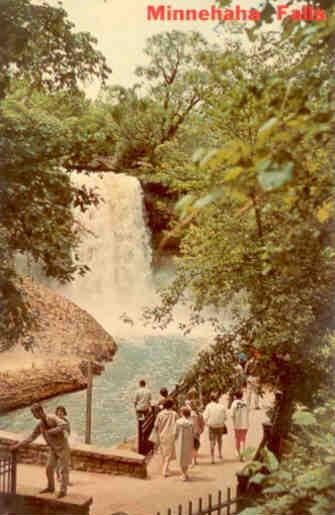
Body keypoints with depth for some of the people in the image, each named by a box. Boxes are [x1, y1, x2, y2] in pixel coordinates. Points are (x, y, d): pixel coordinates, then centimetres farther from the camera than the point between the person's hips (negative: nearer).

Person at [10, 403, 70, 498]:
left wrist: (50, 431, -30)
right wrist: (18, 445, 5)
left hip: (63, 447, -7)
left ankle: (63, 490, 9)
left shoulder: (52, 418, -22)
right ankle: (50, 487, 30)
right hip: (53, 449, 7)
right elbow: (31, 437, 8)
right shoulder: (40, 425, 1)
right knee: (49, 468, 11)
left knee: (64, 470, 0)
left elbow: (64, 425, -38)